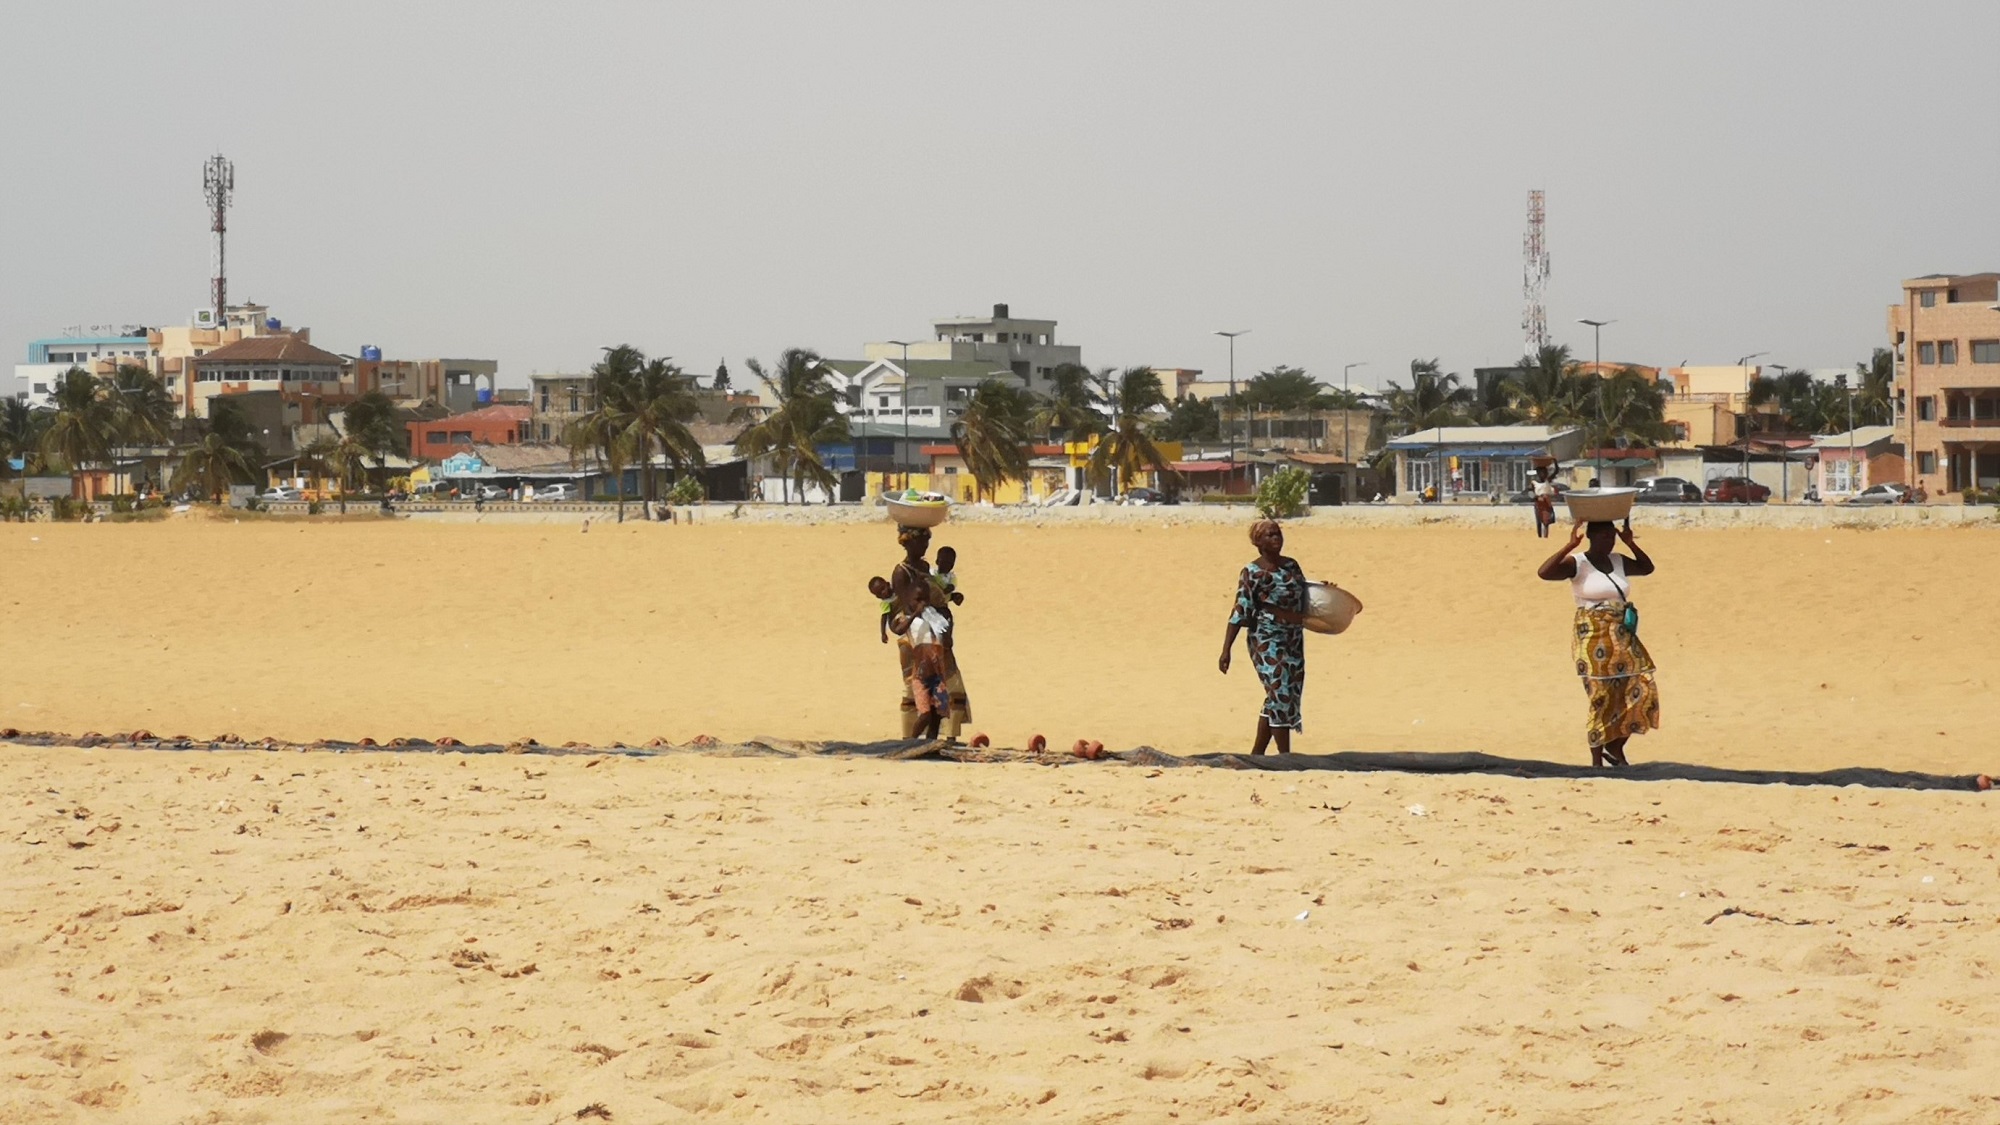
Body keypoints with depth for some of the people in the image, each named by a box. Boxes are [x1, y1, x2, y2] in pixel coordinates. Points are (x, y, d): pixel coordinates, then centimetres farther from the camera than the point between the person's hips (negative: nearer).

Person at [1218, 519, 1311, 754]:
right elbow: (1240, 612, -12)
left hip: (1293, 641, 7)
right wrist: (1226, 650, -16)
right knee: (1280, 694, -13)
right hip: (1266, 640, -7)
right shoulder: (1252, 573, -9)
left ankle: (1257, 754, 16)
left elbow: (1301, 596, 26)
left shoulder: (1291, 565, 9)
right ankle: (1285, 756, -8)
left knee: (1276, 700, 8)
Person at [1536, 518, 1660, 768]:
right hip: (1594, 639, -7)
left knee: (1642, 689, -2)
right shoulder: (1577, 563, -8)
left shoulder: (1618, 561, 13)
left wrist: (1631, 543, 14)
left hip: (1622, 637, 7)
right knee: (1602, 699, -6)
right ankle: (1597, 760, 5)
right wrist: (1570, 545, -24)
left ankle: (1615, 748, 13)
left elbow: (1647, 568, 28)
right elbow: (1543, 573, -23)